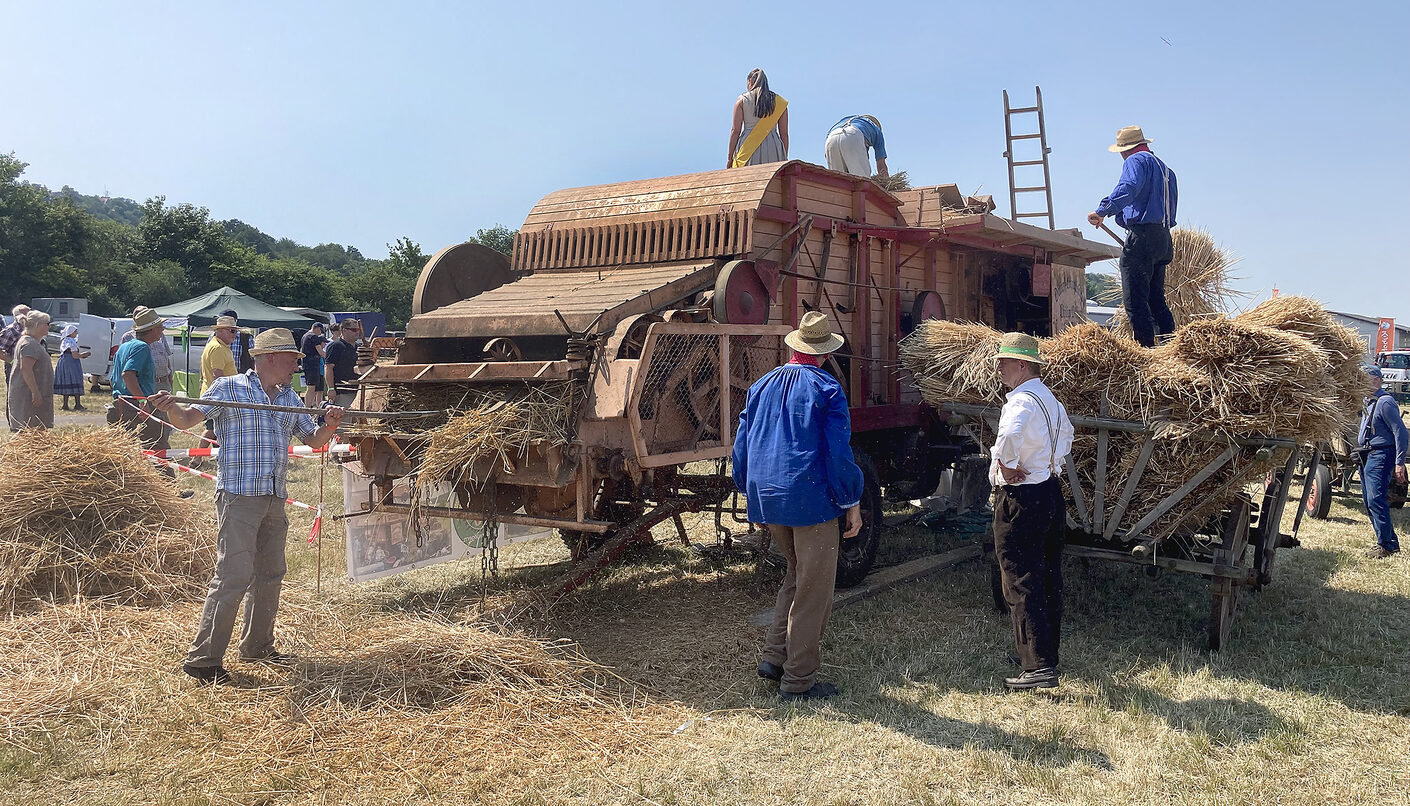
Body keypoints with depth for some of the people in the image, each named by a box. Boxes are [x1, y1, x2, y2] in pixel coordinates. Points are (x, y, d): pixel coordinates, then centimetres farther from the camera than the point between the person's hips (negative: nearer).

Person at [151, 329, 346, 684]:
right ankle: (202, 658, -3)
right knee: (234, 575, -12)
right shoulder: (229, 388, -1)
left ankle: (257, 645, 29)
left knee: (270, 574, 14)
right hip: (238, 495, -7)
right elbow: (188, 419, -8)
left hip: (275, 499, 7)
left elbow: (313, 440, 18)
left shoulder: (291, 399, 17)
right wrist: (170, 408, -30)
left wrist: (330, 425, -3)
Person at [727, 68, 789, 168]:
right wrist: (784, 159, 14)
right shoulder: (780, 102, 13)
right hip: (773, 149, 2)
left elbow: (735, 130, 2)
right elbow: (784, 133, 9)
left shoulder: (742, 100, 7)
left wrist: (730, 157, 4)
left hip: (748, 149, -1)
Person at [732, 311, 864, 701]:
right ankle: (798, 680, 9)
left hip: (765, 497, 6)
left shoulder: (762, 386, 11)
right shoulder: (826, 389, -7)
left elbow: (741, 448, 14)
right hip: (811, 498, -6)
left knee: (798, 574, 23)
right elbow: (838, 452, -11)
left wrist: (753, 494, 23)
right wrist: (852, 503, -3)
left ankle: (774, 655, 18)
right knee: (813, 589, 4)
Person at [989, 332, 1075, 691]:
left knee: (1021, 583, -6)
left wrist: (1006, 466, -23)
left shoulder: (1022, 402, -20)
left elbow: (1008, 436, -41)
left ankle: (1039, 666, -8)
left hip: (1020, 500, -10)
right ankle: (1047, 655, 27)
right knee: (1047, 580, 16)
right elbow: (1066, 433, 33)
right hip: (1050, 492, 10)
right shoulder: (1050, 399, 13)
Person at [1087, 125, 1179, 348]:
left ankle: (1146, 349, -16)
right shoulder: (1164, 167, 27)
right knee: (1156, 300, 15)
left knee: (1135, 301, -11)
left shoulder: (1136, 161, -2)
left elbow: (1127, 189, -23)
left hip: (1141, 236, -10)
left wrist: (1102, 211, -33)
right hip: (1163, 237, 10)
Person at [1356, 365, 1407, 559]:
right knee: (1369, 501, 10)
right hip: (1367, 456, 10)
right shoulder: (1368, 403, 16)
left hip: (1380, 456, -10)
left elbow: (1401, 433, -16)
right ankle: (1386, 541, 18)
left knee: (1376, 500, -14)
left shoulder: (1385, 402, -13)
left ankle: (1387, 544, -10)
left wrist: (1399, 463, -19)